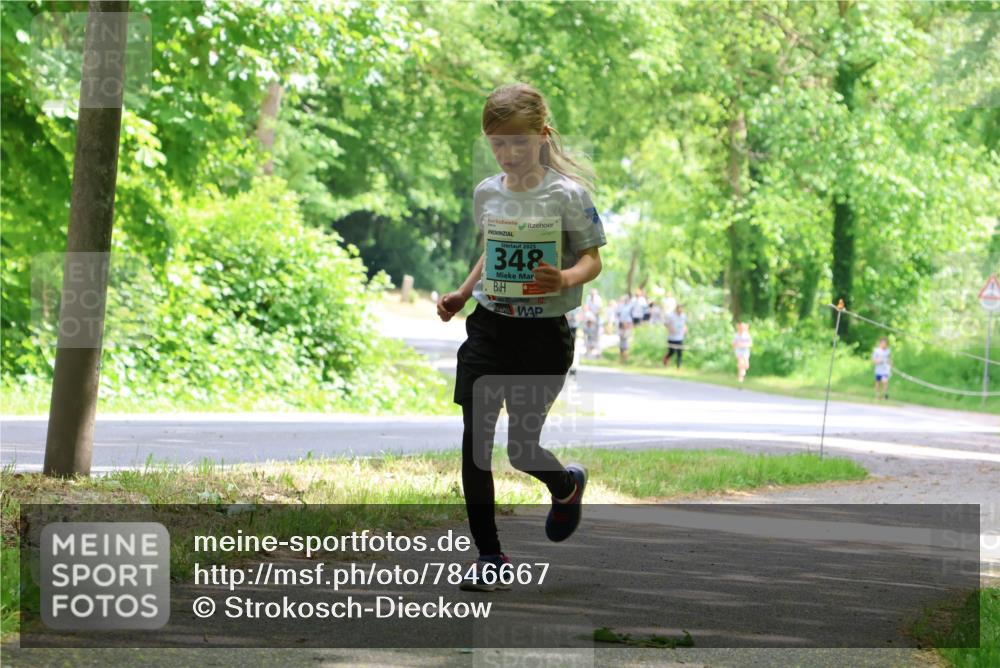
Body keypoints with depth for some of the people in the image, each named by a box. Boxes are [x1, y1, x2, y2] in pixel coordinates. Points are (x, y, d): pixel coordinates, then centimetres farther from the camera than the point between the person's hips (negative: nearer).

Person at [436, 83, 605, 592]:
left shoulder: (567, 194, -9)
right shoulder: (486, 192, 6)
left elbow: (592, 259, -7)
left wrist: (565, 278, -27)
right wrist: (463, 293, 11)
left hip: (543, 332, -4)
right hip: (489, 325, 4)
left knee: (521, 449, 1)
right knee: (474, 438, -7)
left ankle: (567, 487, 38)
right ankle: (489, 556, 2)